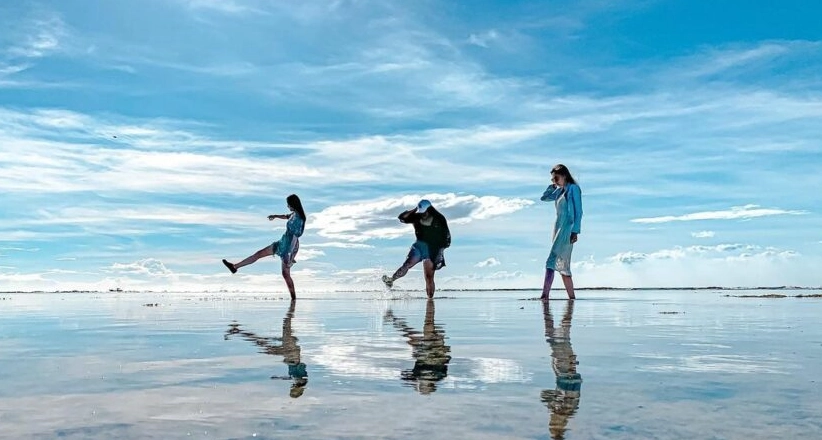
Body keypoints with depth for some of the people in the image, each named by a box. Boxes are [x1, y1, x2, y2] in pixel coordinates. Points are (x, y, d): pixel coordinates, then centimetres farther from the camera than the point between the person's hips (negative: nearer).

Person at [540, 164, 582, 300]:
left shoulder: (573, 188, -4)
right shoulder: (559, 191, 17)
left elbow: (578, 211, -9)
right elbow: (544, 198, 25)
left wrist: (575, 231, -15)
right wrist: (553, 185, 16)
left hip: (567, 228, -8)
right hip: (558, 227, 8)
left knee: (551, 261, -19)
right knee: (562, 266, 8)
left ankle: (545, 295, -25)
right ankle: (571, 296, 13)